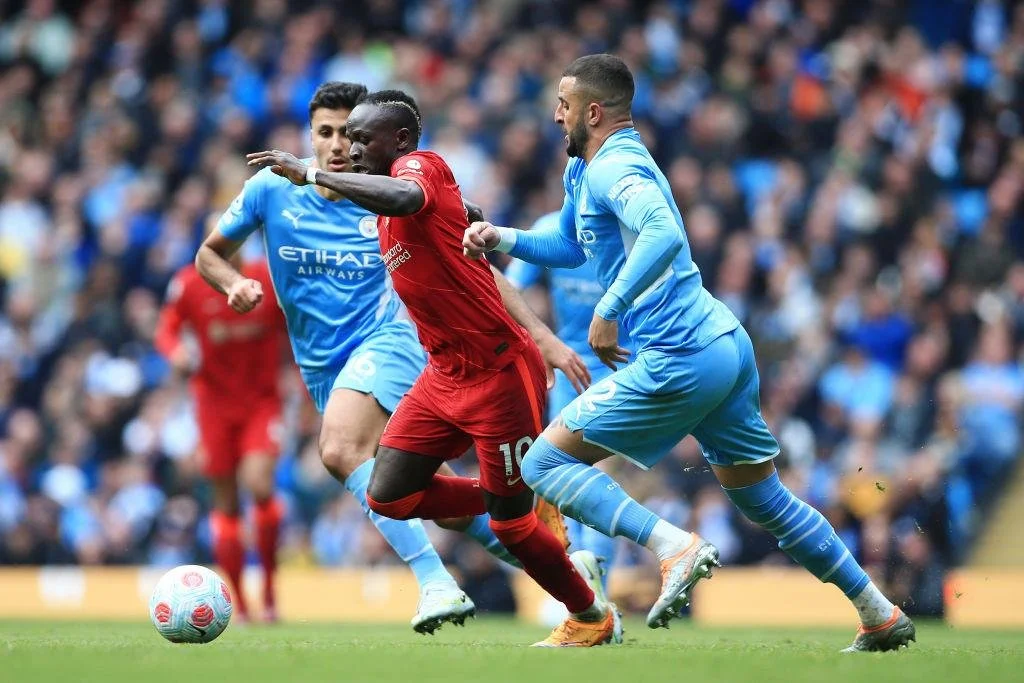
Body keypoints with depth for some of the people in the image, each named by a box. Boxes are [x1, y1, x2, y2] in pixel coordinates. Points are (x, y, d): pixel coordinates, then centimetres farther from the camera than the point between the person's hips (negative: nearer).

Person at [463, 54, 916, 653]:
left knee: (546, 464, -6)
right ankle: (882, 617, 21)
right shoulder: (584, 171, 18)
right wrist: (502, 238, 19)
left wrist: (609, 310, -30)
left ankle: (677, 547, -19)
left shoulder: (614, 167, -13)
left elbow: (663, 232, -33)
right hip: (726, 342, 10)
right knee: (764, 497, 19)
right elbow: (571, 247, 34)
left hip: (681, 360, -10)